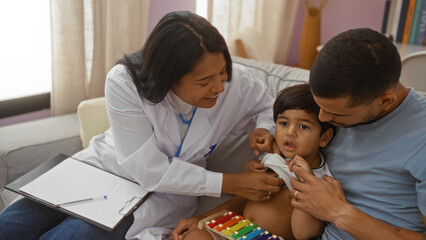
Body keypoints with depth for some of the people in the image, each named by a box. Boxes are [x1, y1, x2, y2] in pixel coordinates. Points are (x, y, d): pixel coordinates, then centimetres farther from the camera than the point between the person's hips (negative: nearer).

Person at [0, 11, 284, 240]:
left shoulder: (238, 82, -20)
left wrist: (264, 130, -21)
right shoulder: (124, 82, -27)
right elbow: (149, 169, -26)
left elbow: (269, 108, 4)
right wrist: (231, 183, -28)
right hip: (106, 167, 1)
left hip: (161, 195, 0)